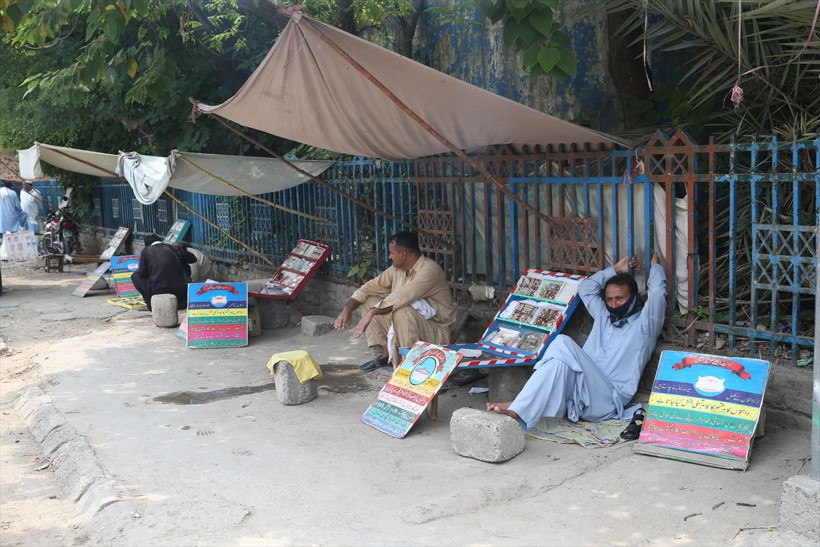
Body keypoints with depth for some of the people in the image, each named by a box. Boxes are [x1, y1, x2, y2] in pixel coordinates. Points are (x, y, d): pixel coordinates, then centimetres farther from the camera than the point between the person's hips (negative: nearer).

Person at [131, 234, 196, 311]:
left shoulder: (146, 251, 5)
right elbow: (193, 259, 19)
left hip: (158, 291, -2)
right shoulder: (172, 248, 12)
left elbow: (142, 273, 5)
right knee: (186, 268, 31)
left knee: (135, 276, 19)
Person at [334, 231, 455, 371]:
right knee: (370, 301, 2)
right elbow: (371, 286, 6)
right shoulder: (397, 270, 4)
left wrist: (372, 312, -35)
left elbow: (402, 297, -34)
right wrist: (347, 309, -7)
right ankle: (384, 354, -1)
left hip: (436, 332, -8)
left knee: (401, 311, -36)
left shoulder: (429, 270, -22)